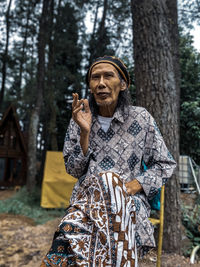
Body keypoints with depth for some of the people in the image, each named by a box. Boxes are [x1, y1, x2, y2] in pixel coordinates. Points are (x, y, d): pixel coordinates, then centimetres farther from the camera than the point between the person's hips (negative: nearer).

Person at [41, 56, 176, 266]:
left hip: (130, 200, 1)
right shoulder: (79, 121, 6)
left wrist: (135, 185, -10)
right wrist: (84, 132, -11)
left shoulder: (141, 118, 1)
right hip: (86, 198, 0)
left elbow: (165, 164, 7)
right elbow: (74, 170, 4)